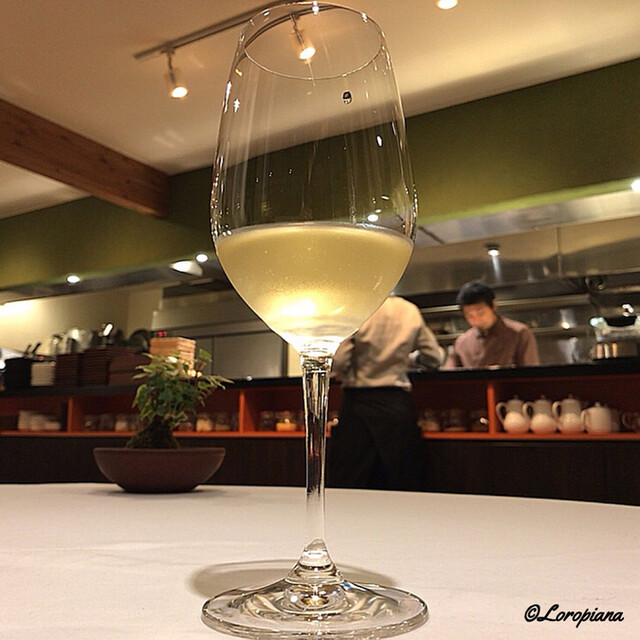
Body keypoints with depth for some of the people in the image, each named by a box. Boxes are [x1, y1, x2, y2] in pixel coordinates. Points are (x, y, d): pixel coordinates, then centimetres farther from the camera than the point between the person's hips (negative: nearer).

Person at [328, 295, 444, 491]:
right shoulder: (410, 310, 4)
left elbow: (338, 360, -15)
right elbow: (435, 357, 12)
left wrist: (341, 373, 8)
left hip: (358, 400, -3)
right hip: (398, 403, 3)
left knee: (347, 482, 5)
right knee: (404, 483, 10)